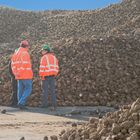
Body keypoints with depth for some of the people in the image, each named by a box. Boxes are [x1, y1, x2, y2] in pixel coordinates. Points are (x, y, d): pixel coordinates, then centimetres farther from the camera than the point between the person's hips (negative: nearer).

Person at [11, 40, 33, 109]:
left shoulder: (17, 54, 14)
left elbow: (14, 65, 7)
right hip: (26, 75, -8)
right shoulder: (25, 53, -13)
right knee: (28, 89, -2)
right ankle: (21, 103, -12)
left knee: (21, 90, 8)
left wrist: (15, 73, -2)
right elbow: (25, 64, -23)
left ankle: (21, 105, 8)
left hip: (19, 76, 8)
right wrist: (19, 73, -17)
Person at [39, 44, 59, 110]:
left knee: (45, 90, 3)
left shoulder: (44, 57, -8)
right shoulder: (54, 57, 12)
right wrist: (54, 75, 15)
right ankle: (54, 105, 0)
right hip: (52, 76, 5)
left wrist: (41, 76, -10)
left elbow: (42, 67, -15)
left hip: (46, 76, -5)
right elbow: (56, 67, 10)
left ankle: (45, 104, 5)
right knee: (53, 90, 5)